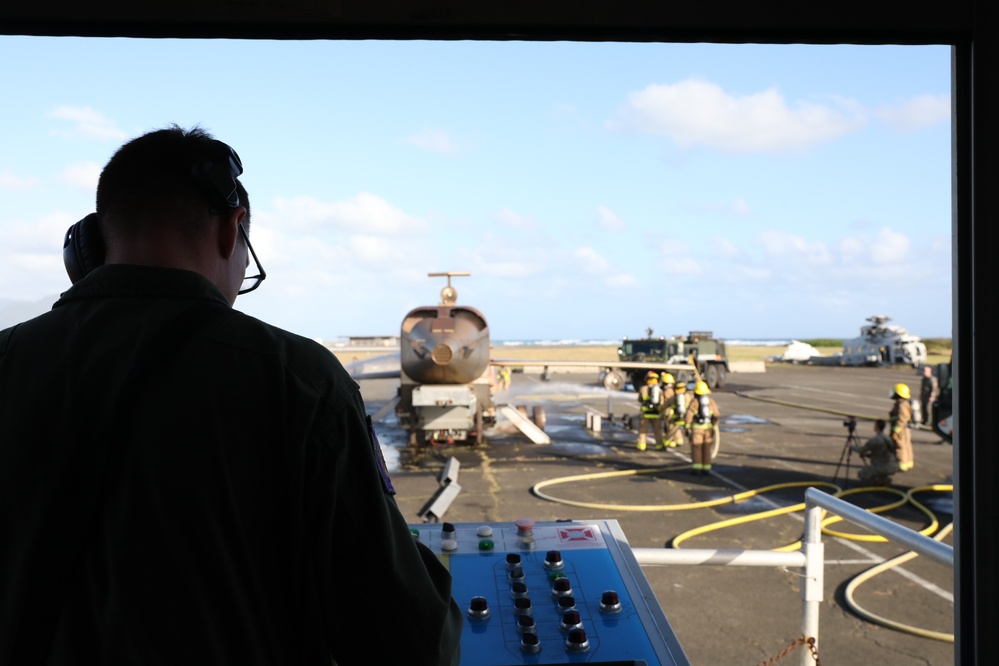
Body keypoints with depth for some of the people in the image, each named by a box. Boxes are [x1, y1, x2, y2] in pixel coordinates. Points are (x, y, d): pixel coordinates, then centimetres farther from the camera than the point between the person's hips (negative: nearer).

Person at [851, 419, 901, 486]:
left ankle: (880, 481, -3)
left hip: (883, 468, -7)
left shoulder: (874, 440, -14)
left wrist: (852, 446, 15)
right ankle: (884, 478, 15)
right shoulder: (888, 439, 12)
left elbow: (861, 450, -4)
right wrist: (866, 454, 18)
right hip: (893, 467, 7)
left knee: (860, 474, 11)